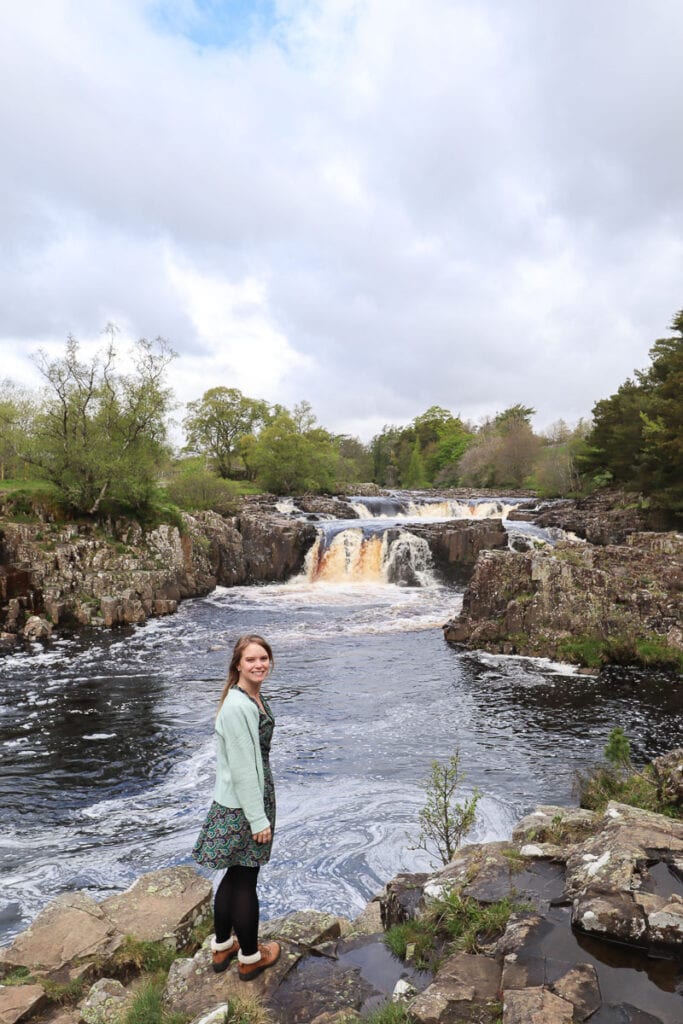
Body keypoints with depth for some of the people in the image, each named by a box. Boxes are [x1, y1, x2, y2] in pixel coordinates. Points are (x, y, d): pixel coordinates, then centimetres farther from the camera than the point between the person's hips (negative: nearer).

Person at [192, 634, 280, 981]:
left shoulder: (256, 699, 4)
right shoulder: (236, 706, -25)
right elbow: (241, 768, -23)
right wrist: (259, 818, -18)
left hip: (254, 797, 9)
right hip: (241, 806, -9)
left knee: (235, 875, 22)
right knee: (245, 880, 10)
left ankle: (222, 947, 40)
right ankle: (250, 958, 29)